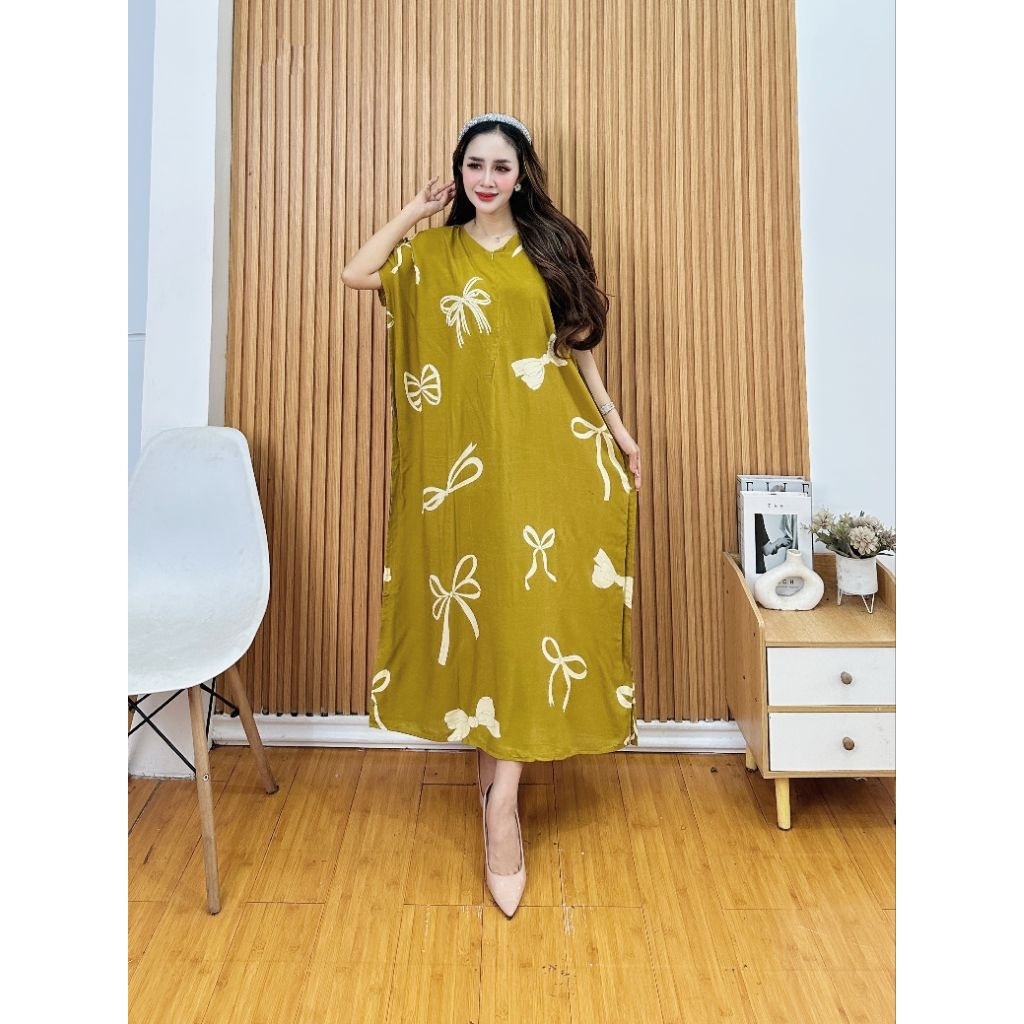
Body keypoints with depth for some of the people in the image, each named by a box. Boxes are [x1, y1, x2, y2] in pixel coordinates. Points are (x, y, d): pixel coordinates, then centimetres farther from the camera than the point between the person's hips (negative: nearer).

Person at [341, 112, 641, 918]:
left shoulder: (553, 247, 11)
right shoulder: (432, 253, 13)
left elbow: (579, 345, 11)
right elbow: (356, 274, -1)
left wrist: (616, 428, 7)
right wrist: (413, 212, 7)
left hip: (550, 450, -1)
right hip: (469, 454, 1)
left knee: (528, 598, -5)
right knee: (480, 596, 4)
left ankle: (501, 798, 0)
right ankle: (501, 785, 22)